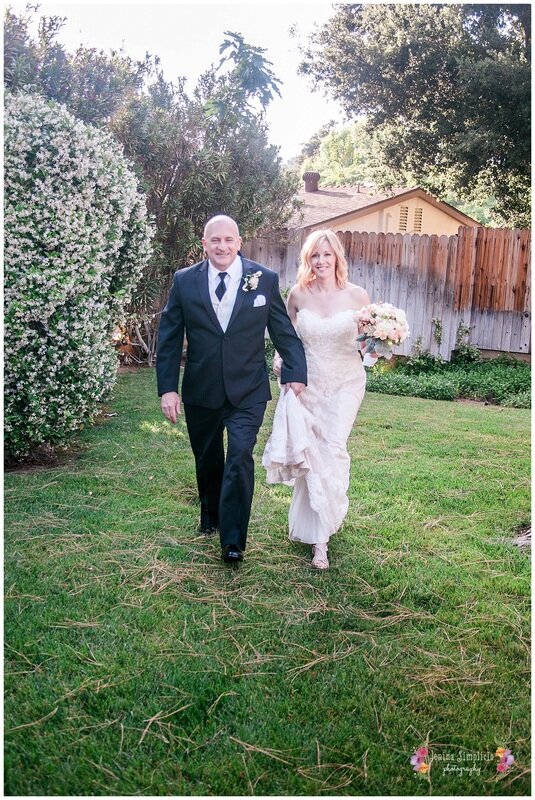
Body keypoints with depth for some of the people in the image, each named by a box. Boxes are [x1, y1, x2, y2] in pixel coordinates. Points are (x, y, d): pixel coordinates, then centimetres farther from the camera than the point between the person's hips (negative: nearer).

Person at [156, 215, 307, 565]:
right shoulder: (184, 281, -2)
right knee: (207, 458, 17)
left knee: (240, 458, -12)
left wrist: (296, 373, -3)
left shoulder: (265, 279, -4)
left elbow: (284, 331, 2)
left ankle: (233, 541, -2)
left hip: (247, 391, -2)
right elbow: (169, 337, 0)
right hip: (200, 390, 2)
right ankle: (210, 513, 43)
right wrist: (168, 388, -5)